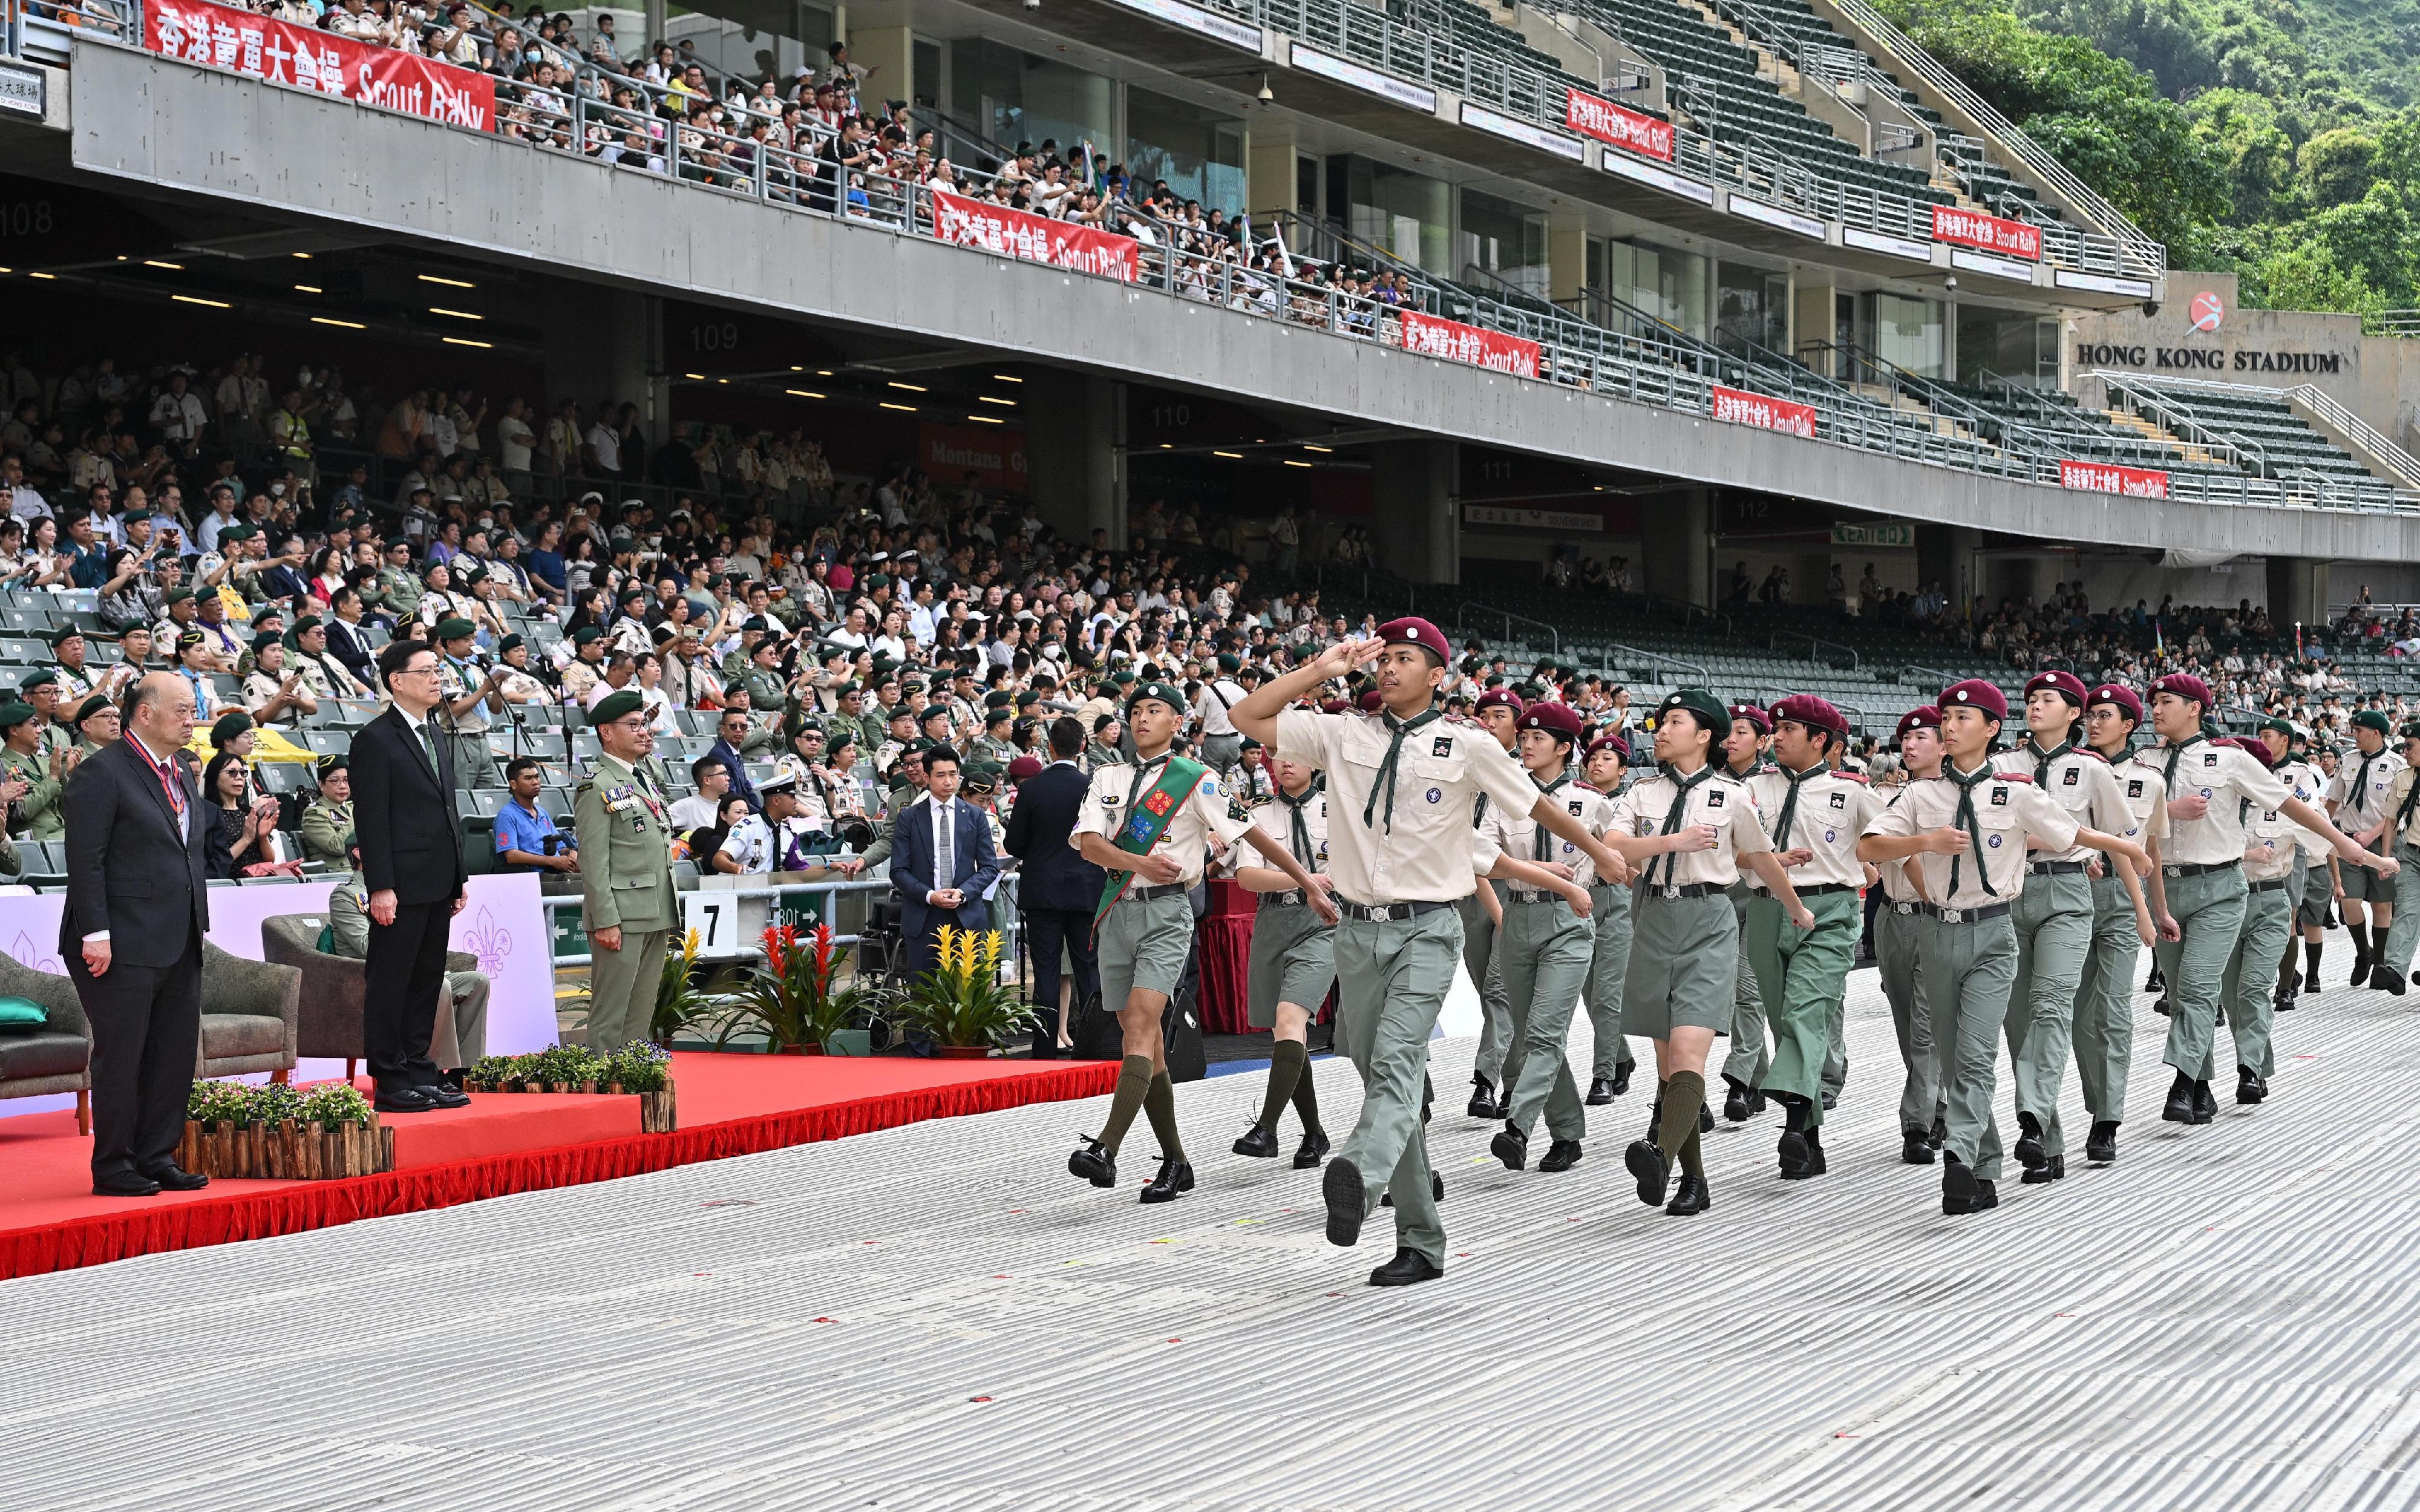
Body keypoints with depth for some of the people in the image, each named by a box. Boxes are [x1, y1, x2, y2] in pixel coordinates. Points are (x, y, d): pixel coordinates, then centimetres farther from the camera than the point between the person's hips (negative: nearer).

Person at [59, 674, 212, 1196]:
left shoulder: (182, 777, 16)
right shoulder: (104, 773, -10)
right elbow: (85, 859, -14)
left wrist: (198, 926, 16)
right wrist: (95, 932, -19)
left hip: (179, 947, 8)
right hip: (125, 945, -8)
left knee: (177, 1055, 9)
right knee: (120, 1056, -2)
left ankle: (156, 1157, 18)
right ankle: (112, 1167, 6)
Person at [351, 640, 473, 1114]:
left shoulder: (438, 738, 17)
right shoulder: (376, 740, -9)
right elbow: (371, 820, -13)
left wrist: (460, 876, 17)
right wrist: (381, 888, -18)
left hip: (438, 883, 8)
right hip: (402, 886, -8)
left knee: (427, 980, 12)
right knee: (391, 983, -2)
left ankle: (419, 1071, 18)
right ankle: (390, 1081, 0)